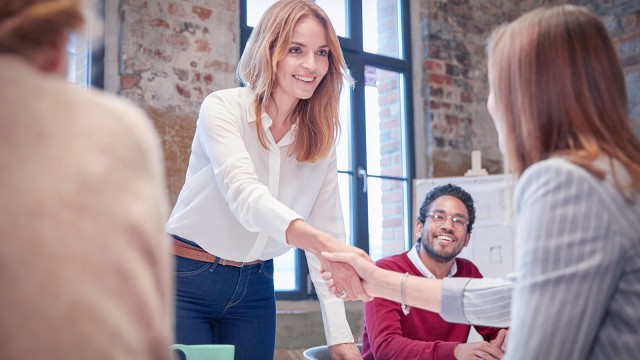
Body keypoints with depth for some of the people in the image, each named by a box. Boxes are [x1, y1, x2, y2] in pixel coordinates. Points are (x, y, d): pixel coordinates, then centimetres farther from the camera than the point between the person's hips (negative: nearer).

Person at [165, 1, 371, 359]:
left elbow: (327, 232, -3)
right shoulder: (223, 108, -14)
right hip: (188, 279, -4)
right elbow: (244, 195, -31)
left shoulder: (322, 140, -1)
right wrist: (321, 242, -49)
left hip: (255, 286, 4)